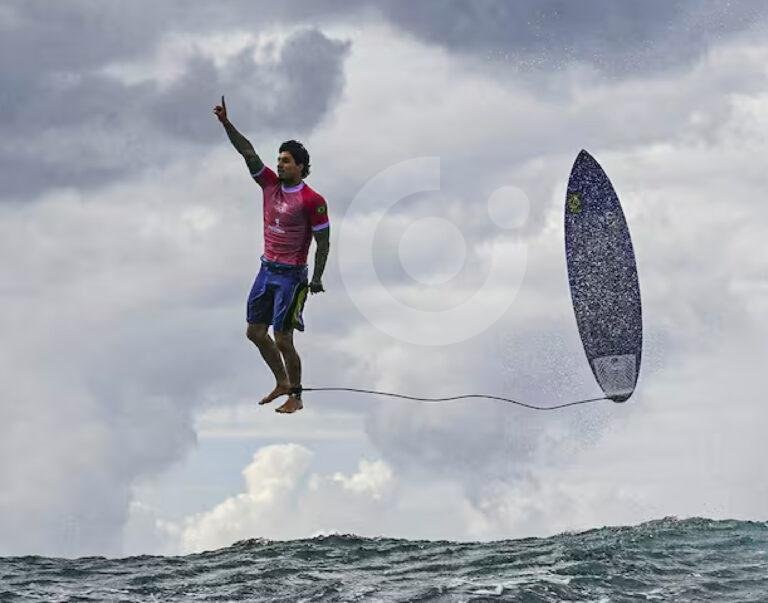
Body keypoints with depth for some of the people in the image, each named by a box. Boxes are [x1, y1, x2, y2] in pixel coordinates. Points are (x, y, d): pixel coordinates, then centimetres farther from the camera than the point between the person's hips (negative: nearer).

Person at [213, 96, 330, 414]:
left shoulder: (312, 201, -14)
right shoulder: (271, 184, 3)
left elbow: (323, 242, -11)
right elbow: (248, 152, -1)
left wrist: (317, 279, -14)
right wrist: (226, 123, -9)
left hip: (291, 275, -7)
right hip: (267, 269, 7)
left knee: (283, 340, -5)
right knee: (255, 332, 12)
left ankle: (296, 397, 9)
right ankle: (282, 383, 28)